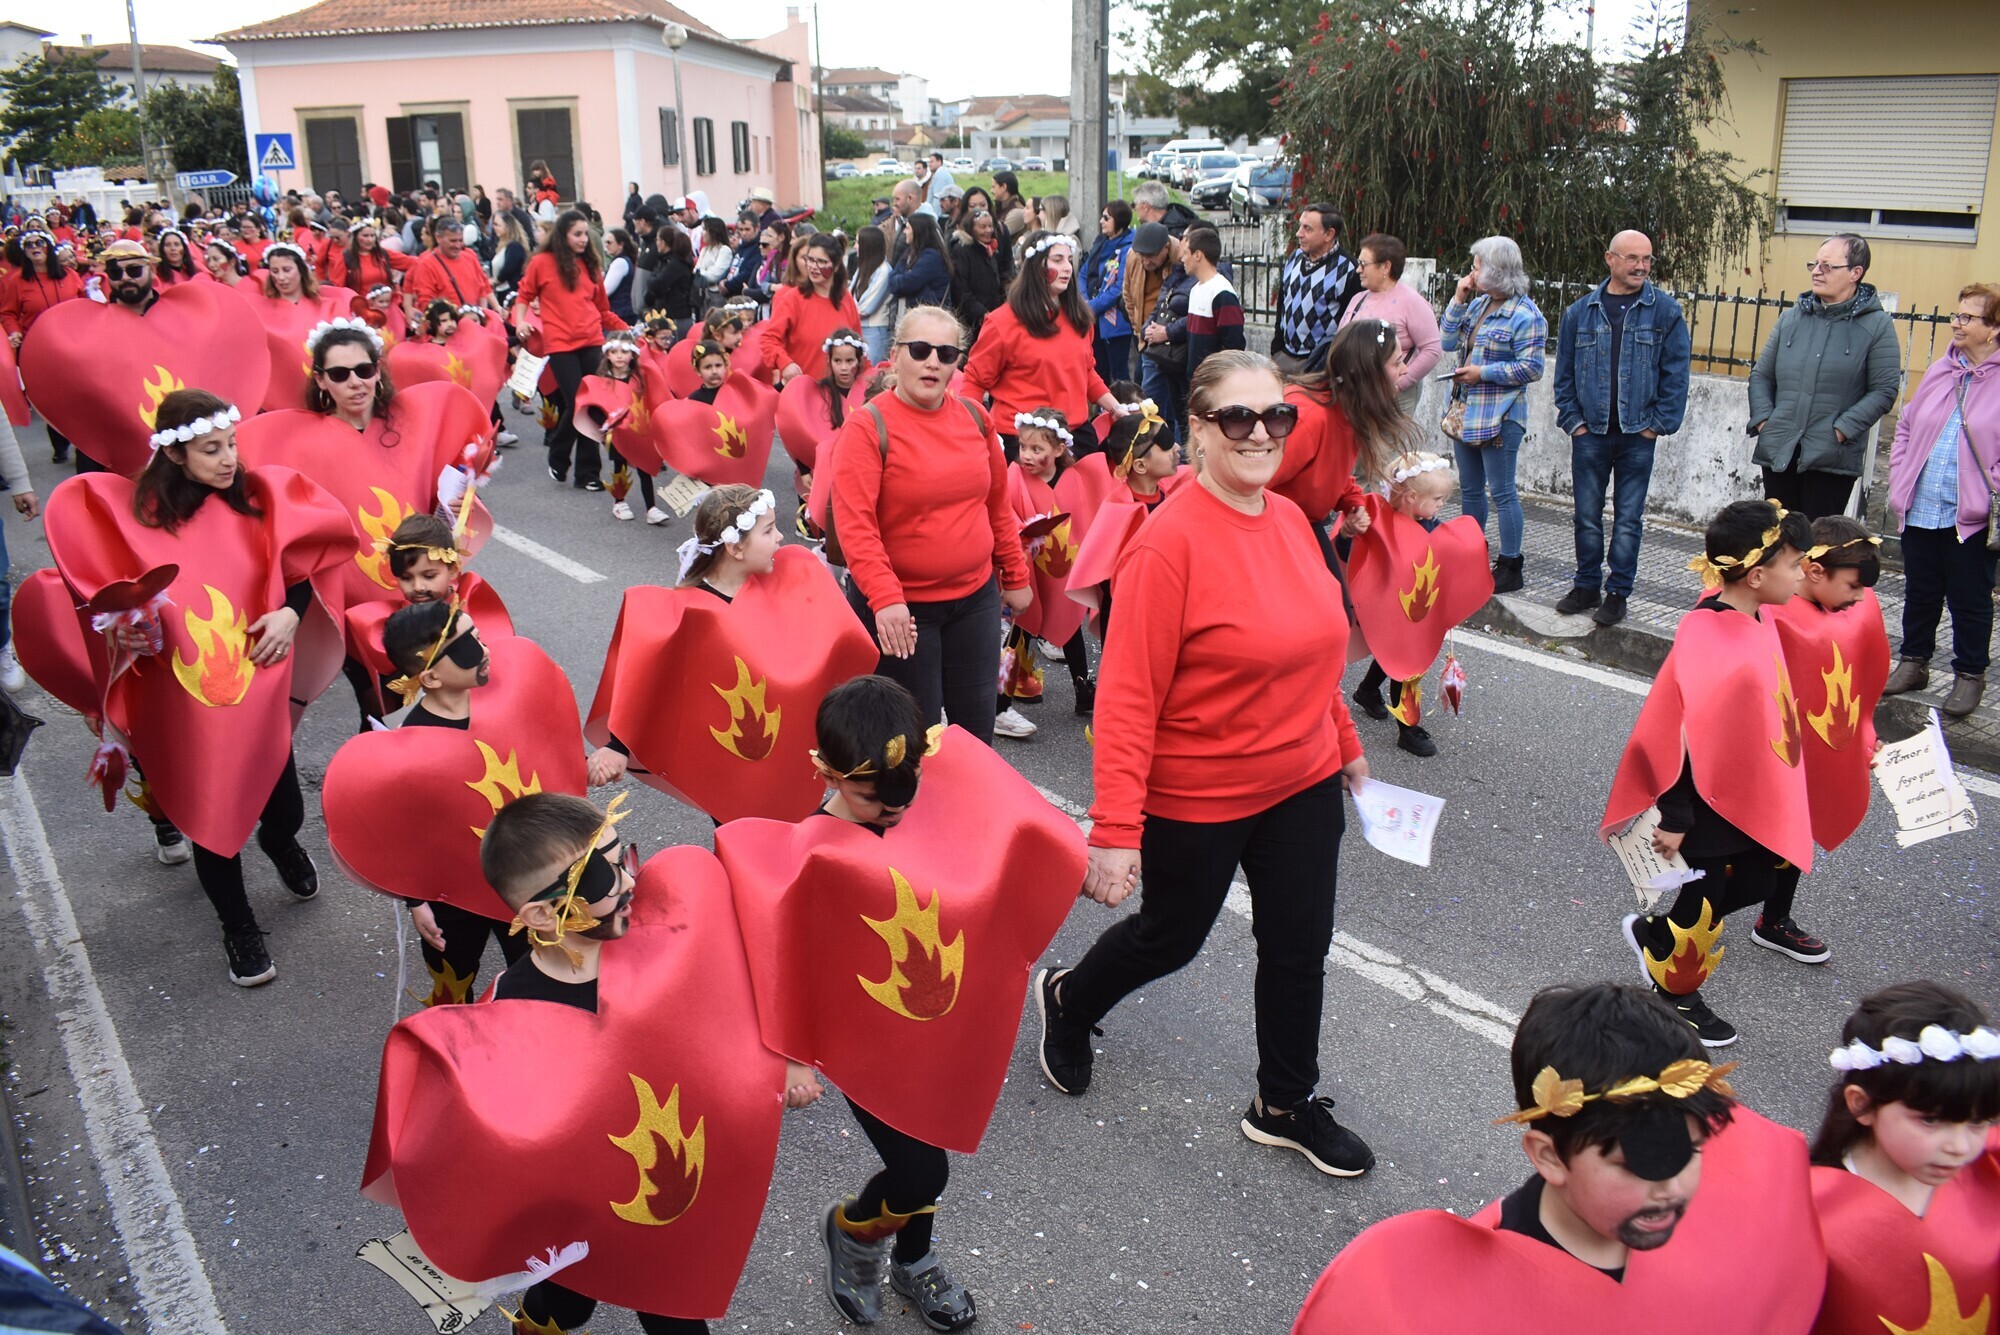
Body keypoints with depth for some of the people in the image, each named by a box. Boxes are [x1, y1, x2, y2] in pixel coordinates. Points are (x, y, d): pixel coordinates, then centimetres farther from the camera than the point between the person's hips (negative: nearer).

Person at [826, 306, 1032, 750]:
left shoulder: (974, 417, 5)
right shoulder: (868, 426, -12)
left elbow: (997, 503, 15)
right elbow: (853, 524, -21)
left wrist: (1015, 575, 17)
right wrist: (885, 598, -31)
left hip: (975, 598, 5)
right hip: (899, 607, -5)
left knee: (977, 728, 13)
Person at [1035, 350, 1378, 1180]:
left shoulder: (1290, 519, -1)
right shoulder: (1170, 542, -23)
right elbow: (1128, 699, -24)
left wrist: (1345, 744, 20)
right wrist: (1115, 829, -26)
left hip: (1302, 786, 6)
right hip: (1194, 799, -6)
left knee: (1299, 945, 15)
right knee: (1170, 939, 16)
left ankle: (1286, 1103, 38)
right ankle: (1067, 1001, 47)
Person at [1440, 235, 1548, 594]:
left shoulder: (1525, 315, -13)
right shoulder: (1477, 304, 11)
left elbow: (1531, 368, -16)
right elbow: (1448, 342, 7)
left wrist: (1482, 372, -17)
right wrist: (1458, 302, -1)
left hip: (1499, 416, -8)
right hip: (1465, 411, 8)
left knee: (1502, 493, -3)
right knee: (1470, 490, 16)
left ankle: (1510, 567, 4)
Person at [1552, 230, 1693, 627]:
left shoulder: (1665, 311, 1)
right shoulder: (1580, 311, 6)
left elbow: (1676, 373, 0)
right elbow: (1564, 372, 10)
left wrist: (1659, 424, -5)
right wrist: (1572, 419, 2)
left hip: (1638, 435, -2)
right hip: (1590, 433, 2)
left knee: (1628, 519, 4)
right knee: (1587, 516, 8)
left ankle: (1618, 593, 13)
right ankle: (1586, 585, 21)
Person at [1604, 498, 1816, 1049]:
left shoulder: (1756, 616, -2)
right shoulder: (1706, 638, -31)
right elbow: (1680, 731, -27)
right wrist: (1674, 818, -21)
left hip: (1751, 793, 9)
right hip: (1707, 801, -9)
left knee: (1756, 881, 23)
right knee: (1702, 905, 12)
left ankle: (1653, 933, 41)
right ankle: (1675, 994, 37)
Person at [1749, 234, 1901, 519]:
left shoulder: (1877, 325, -2)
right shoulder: (1791, 319, 10)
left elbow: (1884, 391, -5)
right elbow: (1761, 376, 14)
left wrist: (1841, 429, -14)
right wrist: (1762, 419, -1)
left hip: (1832, 460, -4)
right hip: (1778, 453, 4)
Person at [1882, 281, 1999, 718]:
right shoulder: (1940, 371, 9)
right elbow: (1906, 427, 16)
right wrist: (1899, 480, 7)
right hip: (1920, 510, 5)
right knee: (1919, 592, 16)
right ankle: (1914, 662, 31)